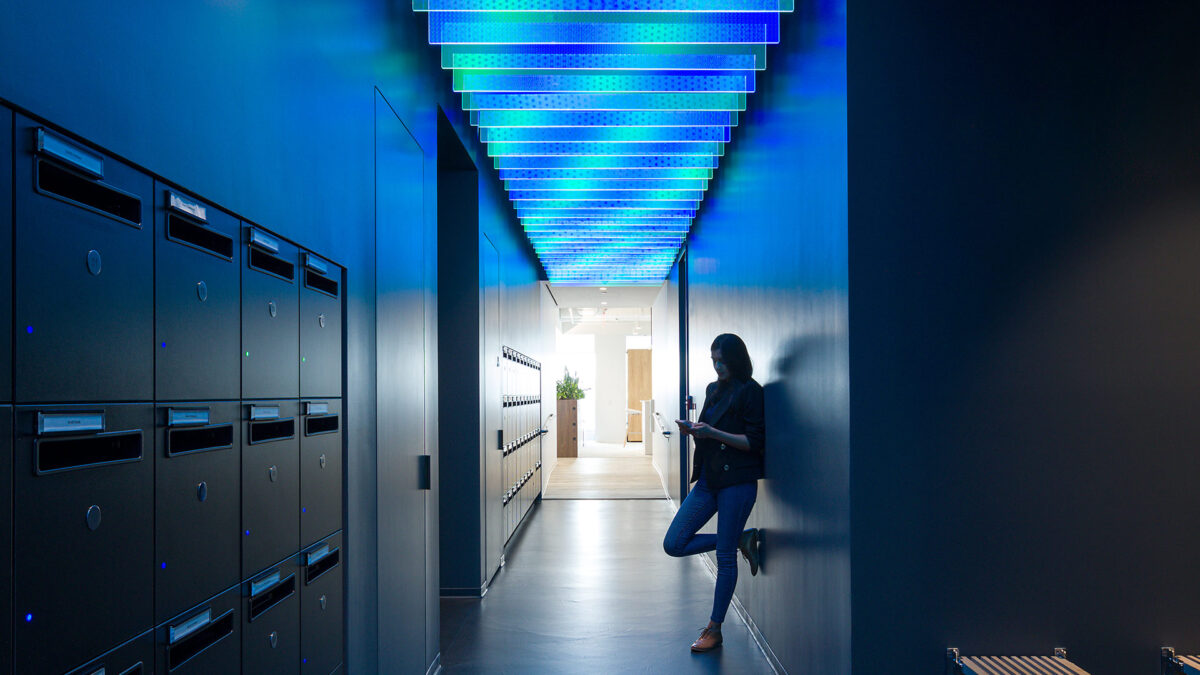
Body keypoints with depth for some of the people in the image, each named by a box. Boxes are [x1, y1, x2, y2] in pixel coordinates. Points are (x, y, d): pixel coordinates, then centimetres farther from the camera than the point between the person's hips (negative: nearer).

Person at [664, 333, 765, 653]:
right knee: (673, 545, 4)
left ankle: (714, 630, 15)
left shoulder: (751, 392, -8)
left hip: (737, 481, -8)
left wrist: (712, 432, -19)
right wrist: (693, 430, 1)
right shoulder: (713, 389, 15)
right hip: (708, 479, 8)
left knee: (725, 557, 0)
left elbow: (754, 442, -13)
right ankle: (741, 540, 18)